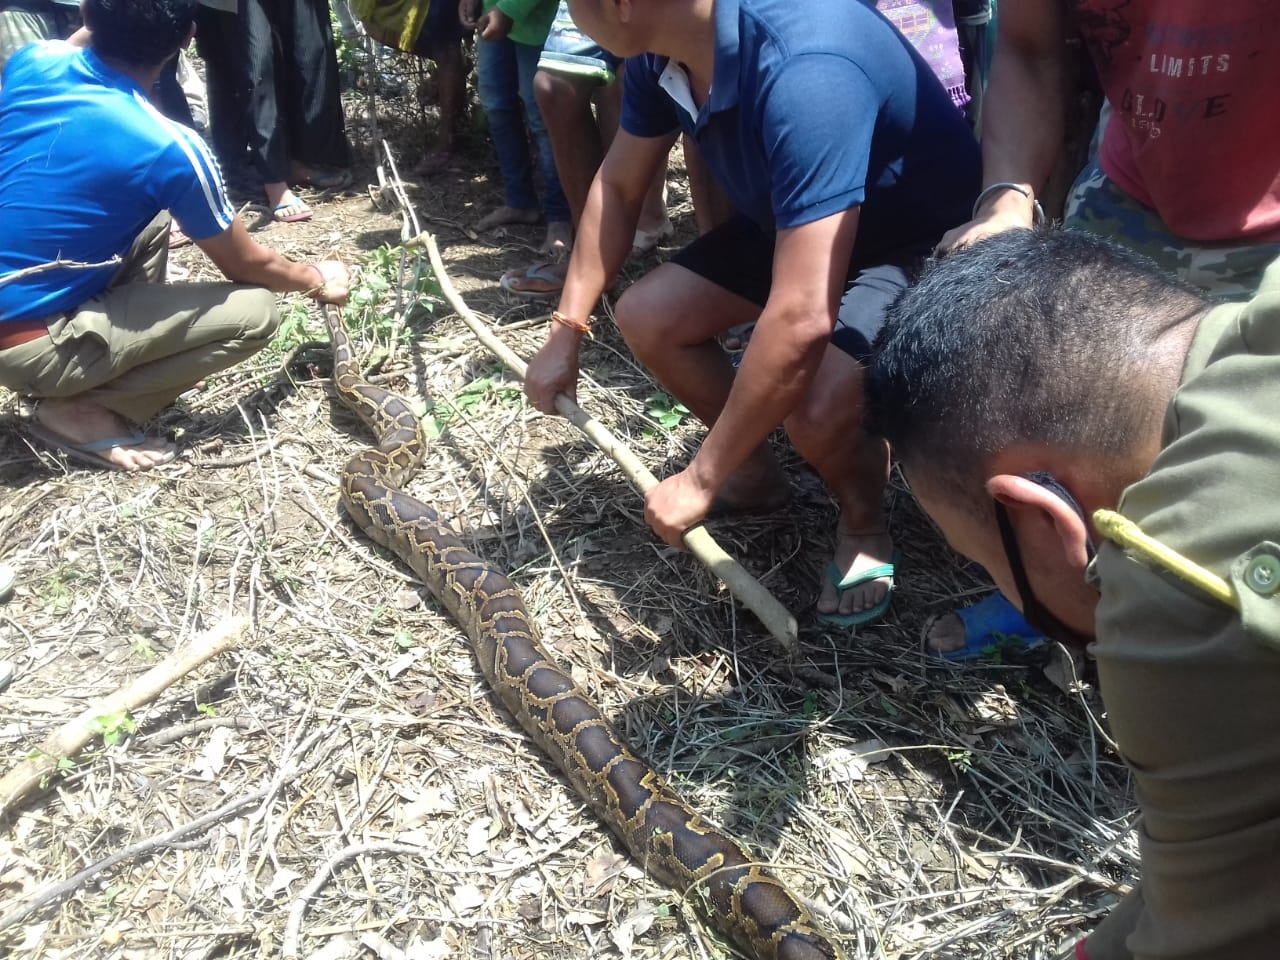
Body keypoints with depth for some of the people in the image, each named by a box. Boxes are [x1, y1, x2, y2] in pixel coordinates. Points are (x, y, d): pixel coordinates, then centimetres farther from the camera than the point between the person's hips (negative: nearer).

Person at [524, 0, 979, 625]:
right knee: (646, 316, -3)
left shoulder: (803, 70, -39)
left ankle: (863, 518, 3)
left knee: (814, 404, -32)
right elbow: (618, 187, 3)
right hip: (795, 224, 8)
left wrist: (701, 480, -33)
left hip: (922, 240, -7)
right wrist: (566, 331, 1)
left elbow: (802, 320, -43)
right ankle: (755, 472, 18)